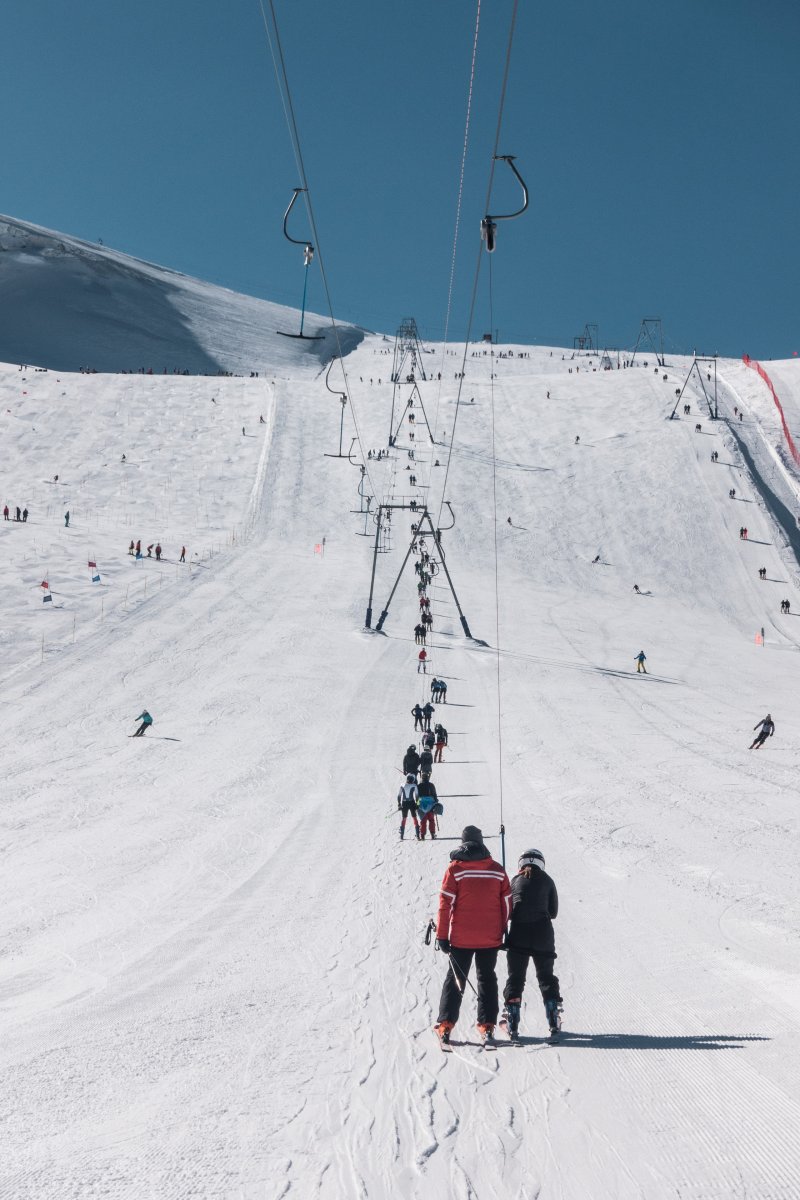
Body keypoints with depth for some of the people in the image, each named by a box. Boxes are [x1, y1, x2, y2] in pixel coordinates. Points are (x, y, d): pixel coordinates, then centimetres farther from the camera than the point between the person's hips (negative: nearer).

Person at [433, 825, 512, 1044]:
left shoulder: (455, 868, -8)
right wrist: (502, 932, 15)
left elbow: (445, 904, -10)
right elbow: (506, 904, 4)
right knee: (487, 979, 15)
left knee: (455, 979, 9)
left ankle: (445, 1024, 5)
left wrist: (442, 935, -5)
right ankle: (487, 1024, 13)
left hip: (461, 938, -2)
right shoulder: (497, 870, 0)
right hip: (490, 938, 2)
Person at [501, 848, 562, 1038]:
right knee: (546, 975, 15)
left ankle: (512, 1022, 0)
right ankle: (553, 1019, 10)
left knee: (515, 977, 6)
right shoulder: (547, 880, 6)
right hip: (543, 935, 1)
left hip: (518, 936, 0)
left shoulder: (515, 880, 5)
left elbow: (508, 910, 4)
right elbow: (554, 912, 8)